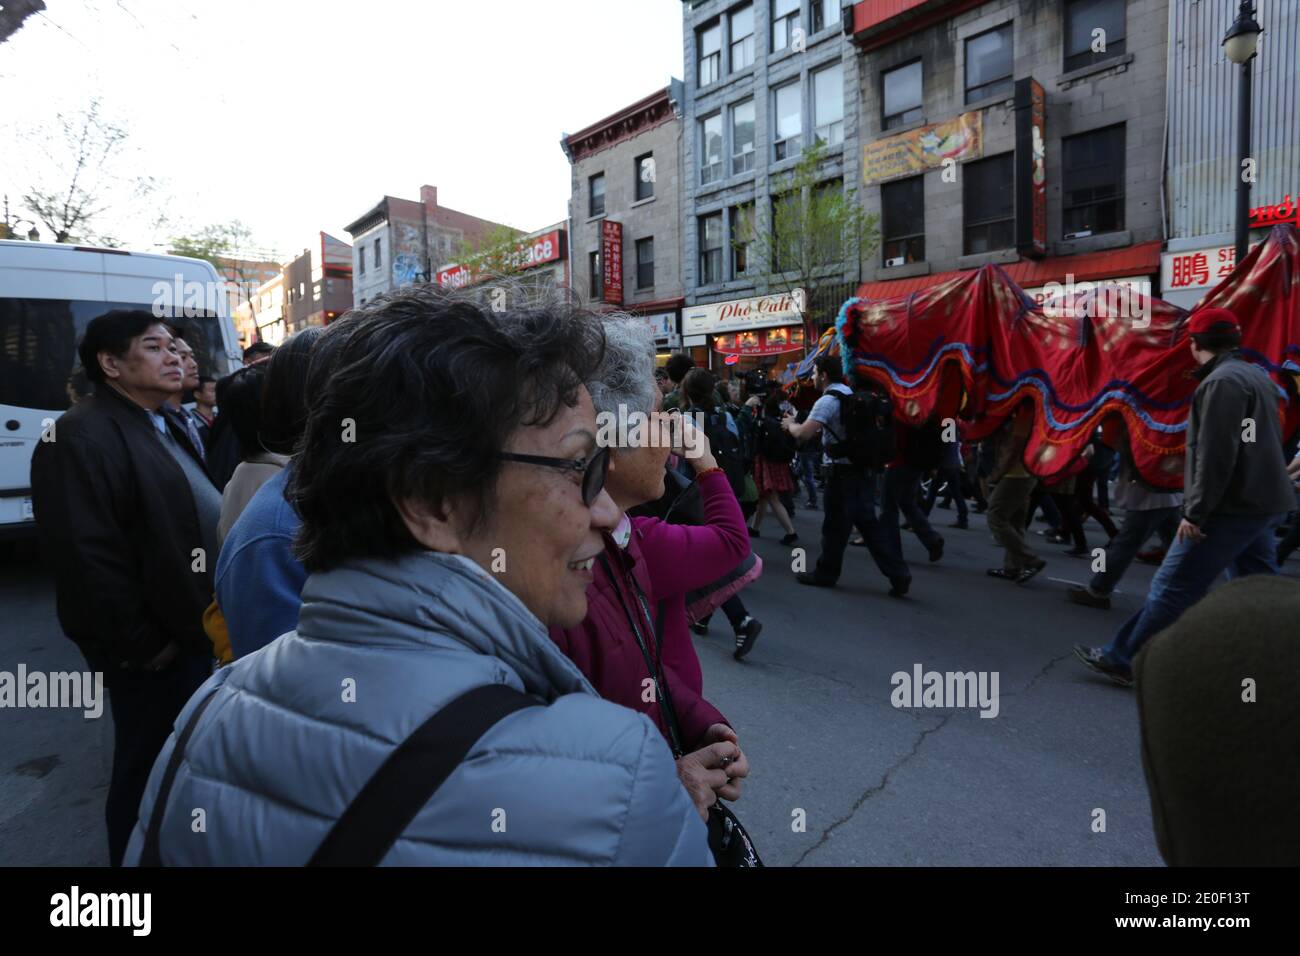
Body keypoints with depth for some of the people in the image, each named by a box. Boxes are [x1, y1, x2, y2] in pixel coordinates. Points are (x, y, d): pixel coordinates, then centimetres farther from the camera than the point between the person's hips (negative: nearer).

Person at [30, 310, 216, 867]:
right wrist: (144, 645, -18)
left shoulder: (166, 428, 12)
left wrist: (203, 621, 14)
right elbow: (85, 558, -25)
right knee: (146, 773, 10)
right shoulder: (83, 438, -19)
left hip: (190, 633, 9)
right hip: (151, 651, -9)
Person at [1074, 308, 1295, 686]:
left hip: (1233, 508, -10)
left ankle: (1122, 660, 2)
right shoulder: (1256, 376, 15)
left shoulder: (1222, 381, -15)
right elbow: (1261, 446, 21)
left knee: (1172, 587, -5)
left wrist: (1195, 512, -19)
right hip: (1262, 503, 10)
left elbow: (1215, 456, -21)